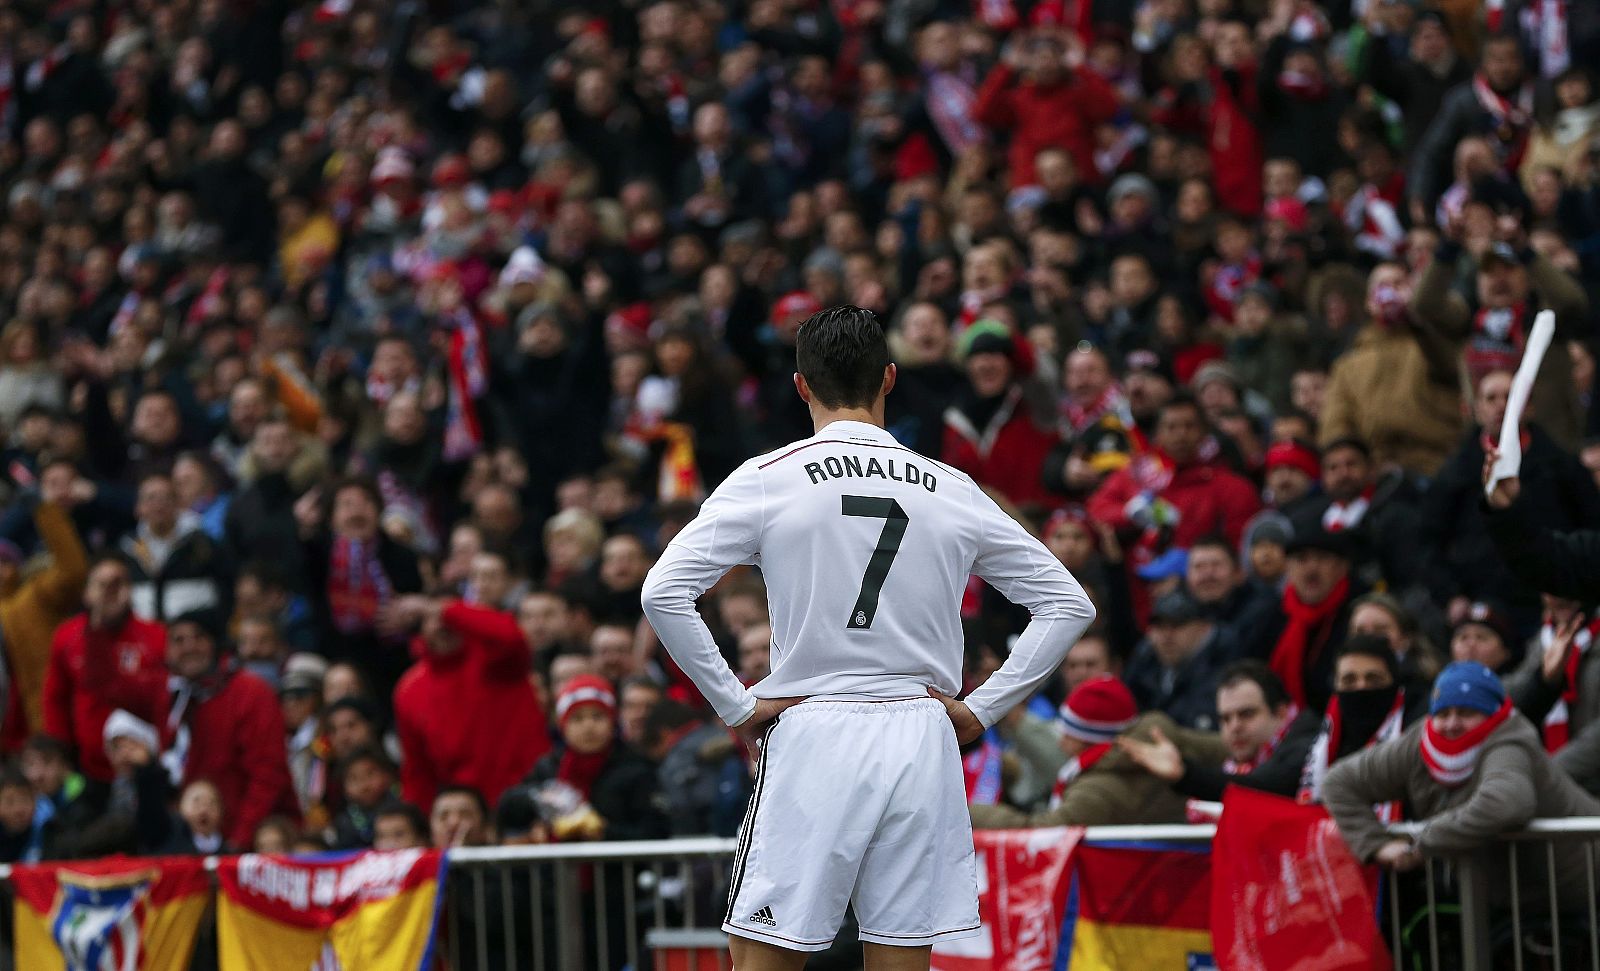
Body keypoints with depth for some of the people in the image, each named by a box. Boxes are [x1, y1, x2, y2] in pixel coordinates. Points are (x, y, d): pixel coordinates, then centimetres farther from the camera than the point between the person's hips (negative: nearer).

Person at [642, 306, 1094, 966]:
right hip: (921, 743, 3)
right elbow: (1068, 604, 10)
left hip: (812, 735, -2)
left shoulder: (767, 479, -1)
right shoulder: (951, 491, 7)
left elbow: (664, 593, -9)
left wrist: (736, 706, -3)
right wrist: (981, 710, 9)